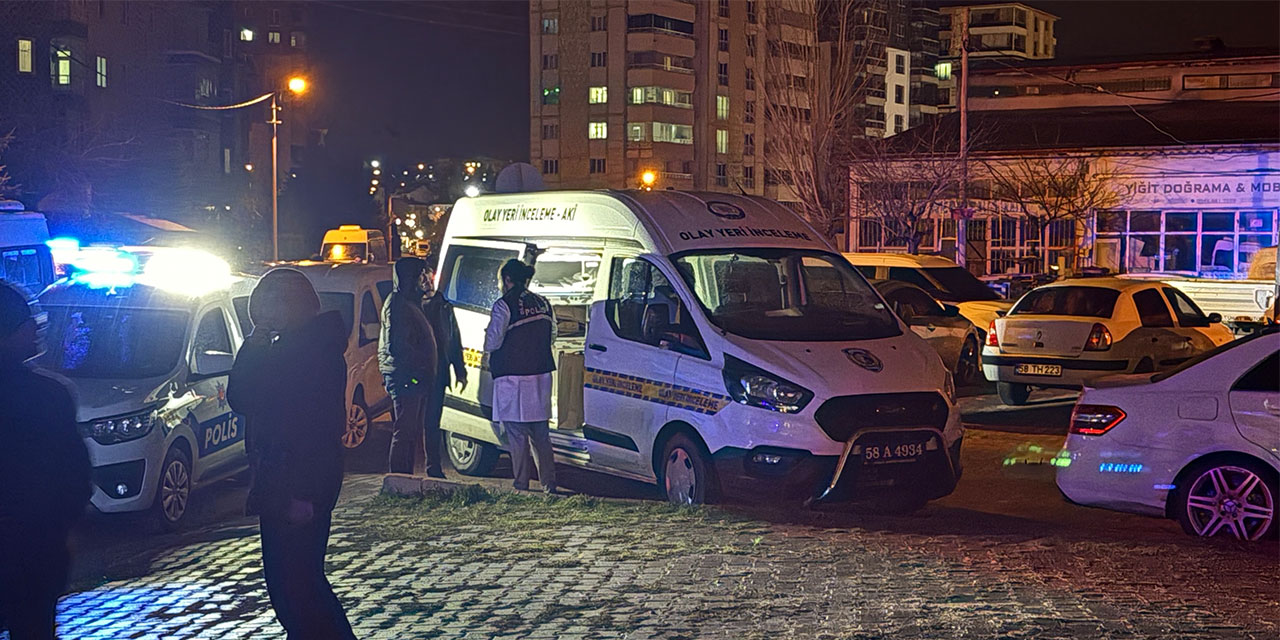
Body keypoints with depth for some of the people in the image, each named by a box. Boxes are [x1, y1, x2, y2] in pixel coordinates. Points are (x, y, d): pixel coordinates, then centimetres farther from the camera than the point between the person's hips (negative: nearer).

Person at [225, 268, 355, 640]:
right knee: (287, 578, 17)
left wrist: (305, 493, -24)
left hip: (299, 484, -10)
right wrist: (255, 344, -1)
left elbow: (323, 424, -21)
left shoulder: (318, 351, -16)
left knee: (293, 580, -8)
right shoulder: (282, 348, 14)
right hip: (278, 481, 10)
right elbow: (240, 399, 10)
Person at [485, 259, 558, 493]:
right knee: (540, 433, 13)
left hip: (513, 377, -6)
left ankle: (522, 485, 0)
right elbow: (552, 336, 16)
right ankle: (549, 483, 14)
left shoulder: (505, 305, -11)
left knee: (517, 433, -1)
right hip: (541, 375, 6)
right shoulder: (543, 304, 10)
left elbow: (492, 342, -12)